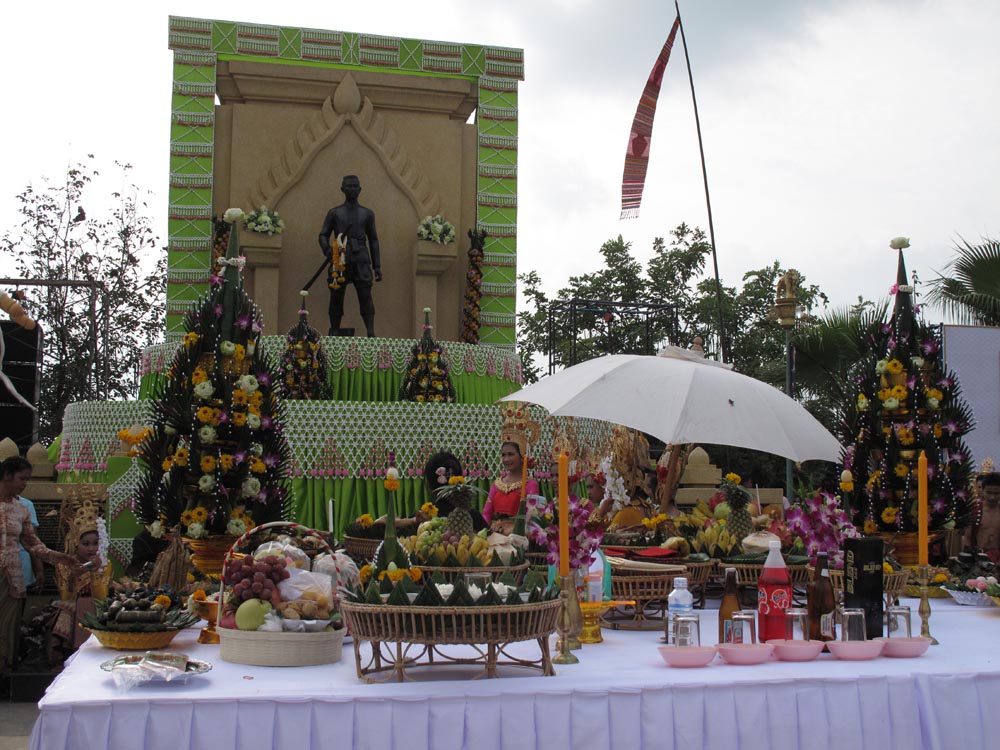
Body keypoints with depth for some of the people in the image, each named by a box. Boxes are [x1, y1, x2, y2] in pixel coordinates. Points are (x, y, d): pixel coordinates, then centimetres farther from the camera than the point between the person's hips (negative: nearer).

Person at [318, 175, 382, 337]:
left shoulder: (367, 214, 17)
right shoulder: (334, 213, 14)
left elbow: (373, 240, 17)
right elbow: (323, 235, 9)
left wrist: (377, 266, 10)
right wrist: (328, 251, -14)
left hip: (361, 261, 0)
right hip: (340, 261, 0)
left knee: (366, 296, -10)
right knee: (336, 297, 1)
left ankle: (371, 332, -16)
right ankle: (334, 333, 7)